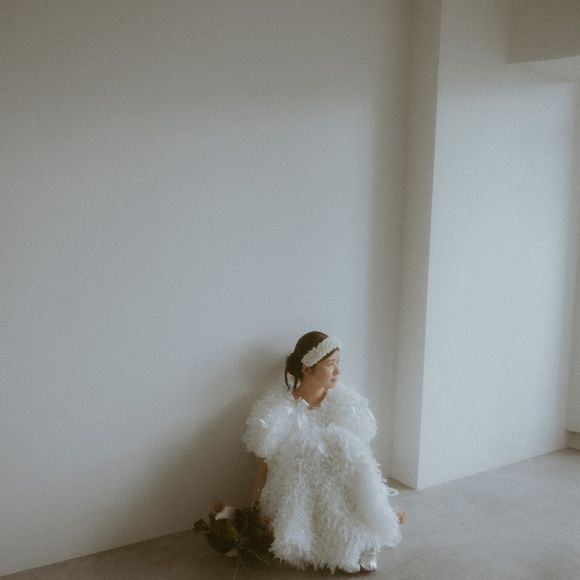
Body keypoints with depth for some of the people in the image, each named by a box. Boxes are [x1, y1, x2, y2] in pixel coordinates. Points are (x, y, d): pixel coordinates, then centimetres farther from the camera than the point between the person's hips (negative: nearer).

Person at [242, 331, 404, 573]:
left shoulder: (344, 404, -3)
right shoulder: (279, 413, -12)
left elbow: (360, 461, 3)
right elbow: (265, 468, -3)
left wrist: (380, 505, 0)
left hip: (341, 494, 2)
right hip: (297, 498, -2)